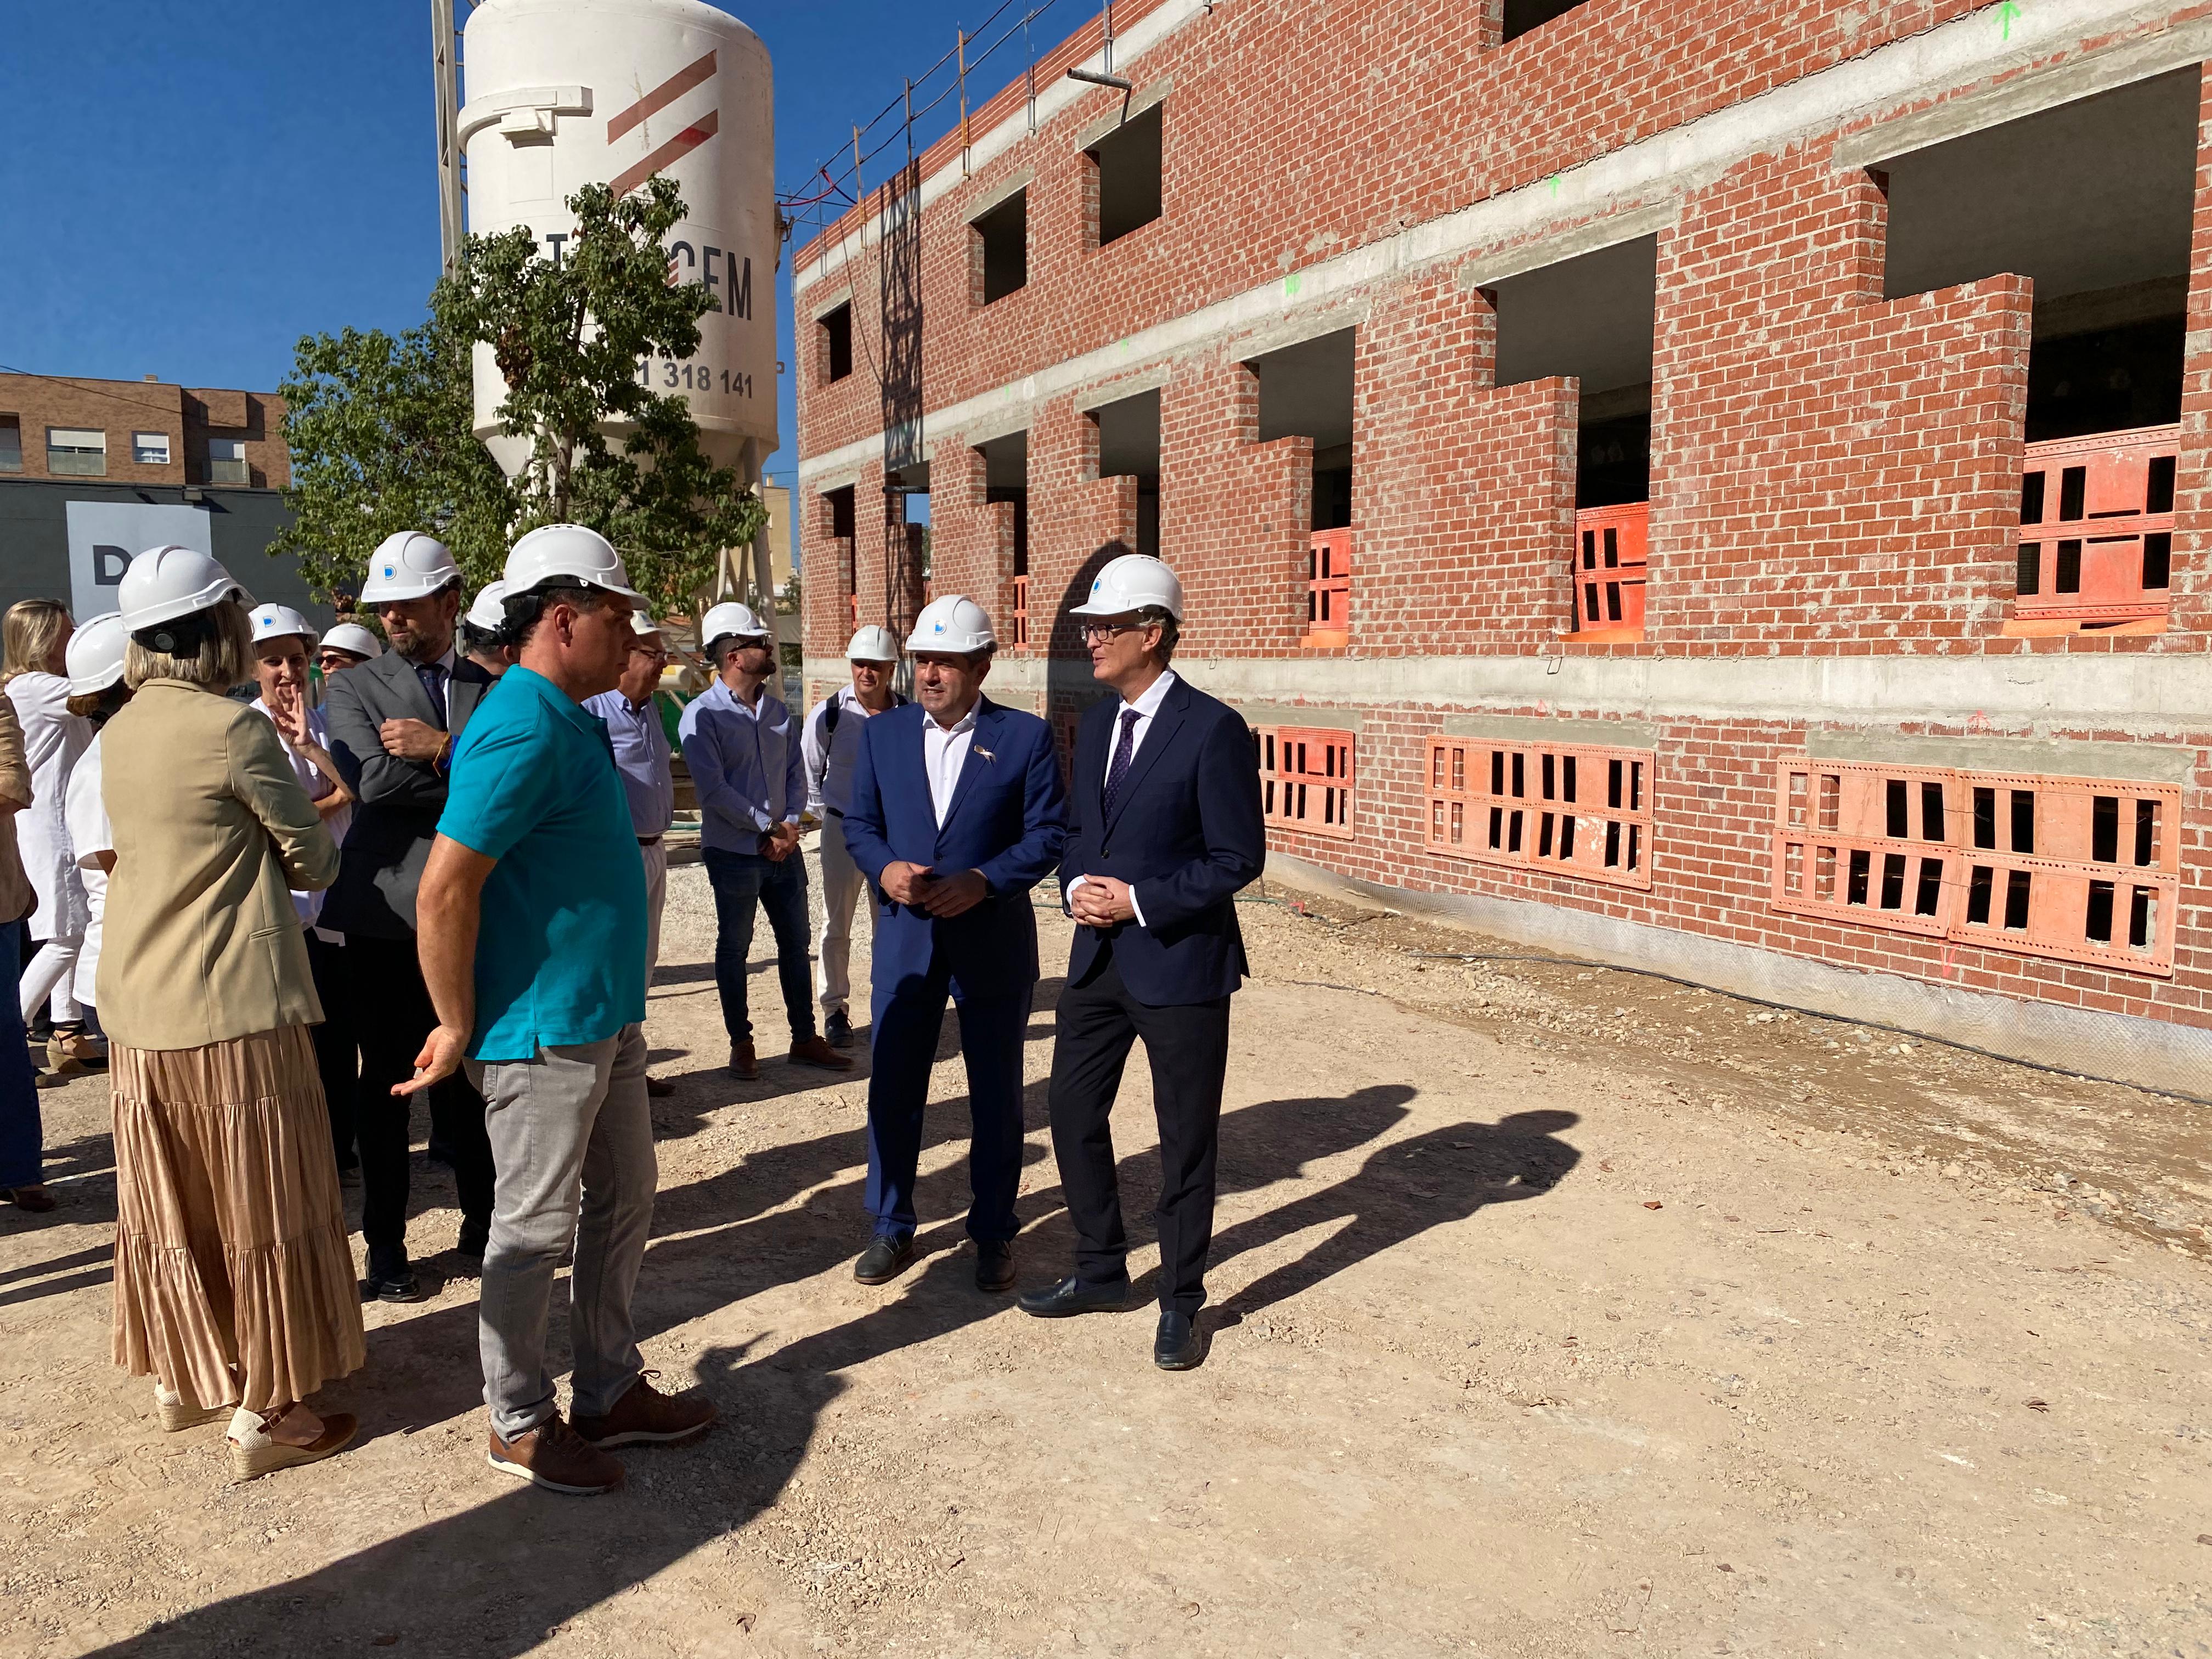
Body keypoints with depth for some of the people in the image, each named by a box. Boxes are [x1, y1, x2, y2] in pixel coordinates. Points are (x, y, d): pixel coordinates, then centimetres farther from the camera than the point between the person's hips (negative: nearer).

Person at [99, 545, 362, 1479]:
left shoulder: (119, 734, 8)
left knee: (170, 1200, 19)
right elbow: (312, 861, -7)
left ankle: (182, 1378, 34)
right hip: (235, 1009, -8)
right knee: (262, 1211, 4)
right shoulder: (234, 729, -15)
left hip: (139, 1006, 8)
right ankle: (264, 1416, 13)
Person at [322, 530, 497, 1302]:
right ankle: (385, 1247, 20)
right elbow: (372, 779, -15)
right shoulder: (355, 687, 2)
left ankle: (482, 1221, 28)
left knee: (466, 1073, 13)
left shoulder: (490, 690, 8)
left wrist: (441, 750, -16)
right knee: (385, 1080, 7)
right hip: (386, 912, -2)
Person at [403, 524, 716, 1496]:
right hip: (542, 1033, -10)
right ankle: (520, 1425, 25)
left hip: (605, 1021, 10)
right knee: (535, 1231, 6)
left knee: (622, 1206, 18)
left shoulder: (572, 721, 10)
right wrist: (458, 1029, -17)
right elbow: (445, 887, -25)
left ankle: (611, 1392, 34)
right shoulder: (524, 732, -22)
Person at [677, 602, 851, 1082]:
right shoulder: (702, 715, -11)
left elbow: (796, 772, 8)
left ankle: (805, 1038, 22)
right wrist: (768, 826, -15)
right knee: (734, 948, 7)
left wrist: (791, 824, -7)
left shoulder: (777, 710, 8)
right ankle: (741, 1043, 19)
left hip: (783, 848, 6)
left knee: (796, 942, 11)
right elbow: (714, 790, -17)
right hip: (733, 852, -6)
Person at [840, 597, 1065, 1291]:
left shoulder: (1025, 736, -5)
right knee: (893, 1089, 9)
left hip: (993, 941, -2)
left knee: (996, 1093, 10)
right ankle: (891, 1229, 26)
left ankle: (993, 1233, 26)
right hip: (905, 938, 3)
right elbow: (860, 824, 8)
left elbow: (1048, 835, -6)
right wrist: (884, 869, -13)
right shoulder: (883, 733, 5)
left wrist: (983, 881, -20)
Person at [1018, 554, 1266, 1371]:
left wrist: (1140, 900, -17)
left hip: (1180, 961, -7)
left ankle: (1180, 1303, 25)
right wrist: (1078, 887, -4)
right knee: (1072, 1111, 13)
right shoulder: (1095, 722, 9)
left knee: (1185, 1138, 7)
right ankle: (1101, 1271, 34)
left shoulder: (1213, 729, -14)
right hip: (1099, 956, 7)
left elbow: (1240, 857, -14)